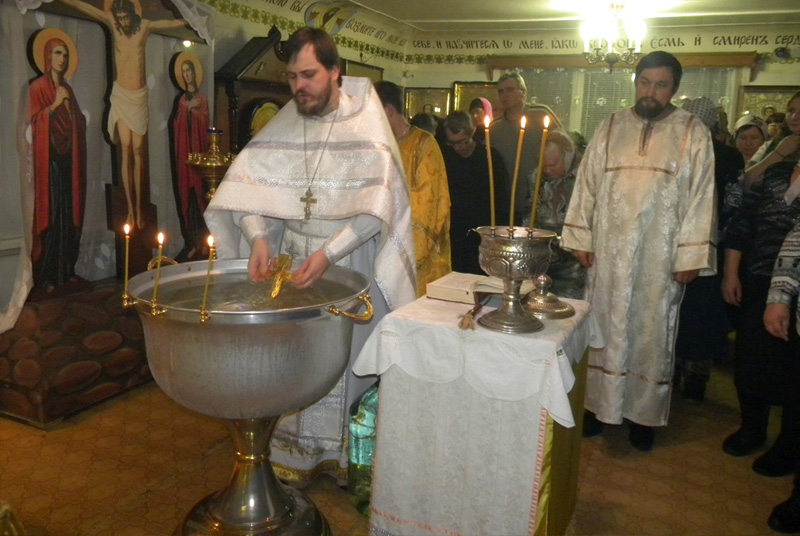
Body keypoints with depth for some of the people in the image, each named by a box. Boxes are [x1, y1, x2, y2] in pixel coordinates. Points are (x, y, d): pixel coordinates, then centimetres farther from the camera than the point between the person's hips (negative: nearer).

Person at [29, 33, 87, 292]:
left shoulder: (68, 89, 18)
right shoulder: (37, 87, -1)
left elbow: (78, 124, 19)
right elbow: (33, 121, -9)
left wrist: (70, 105, 2)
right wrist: (54, 105, -14)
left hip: (68, 159, 6)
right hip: (49, 159, -6)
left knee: (70, 213, 5)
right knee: (51, 214, -9)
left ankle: (66, 270, 12)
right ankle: (47, 277, -5)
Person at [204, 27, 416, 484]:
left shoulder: (366, 126, -9)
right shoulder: (283, 127, 1)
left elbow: (378, 205, -18)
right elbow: (248, 186, -5)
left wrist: (329, 253, -29)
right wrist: (258, 236, -24)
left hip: (354, 264, -3)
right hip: (292, 260, 4)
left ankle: (348, 451, 25)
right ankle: (300, 450, 27)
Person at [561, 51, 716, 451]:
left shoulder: (693, 133, 0)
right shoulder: (610, 128, 7)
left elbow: (701, 196, -3)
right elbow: (587, 184, 7)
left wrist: (690, 256, -8)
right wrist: (579, 238, 2)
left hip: (659, 257, -2)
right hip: (607, 252, 2)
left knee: (651, 332, 7)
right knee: (604, 327, 8)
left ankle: (643, 413, 22)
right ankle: (598, 405, 22)